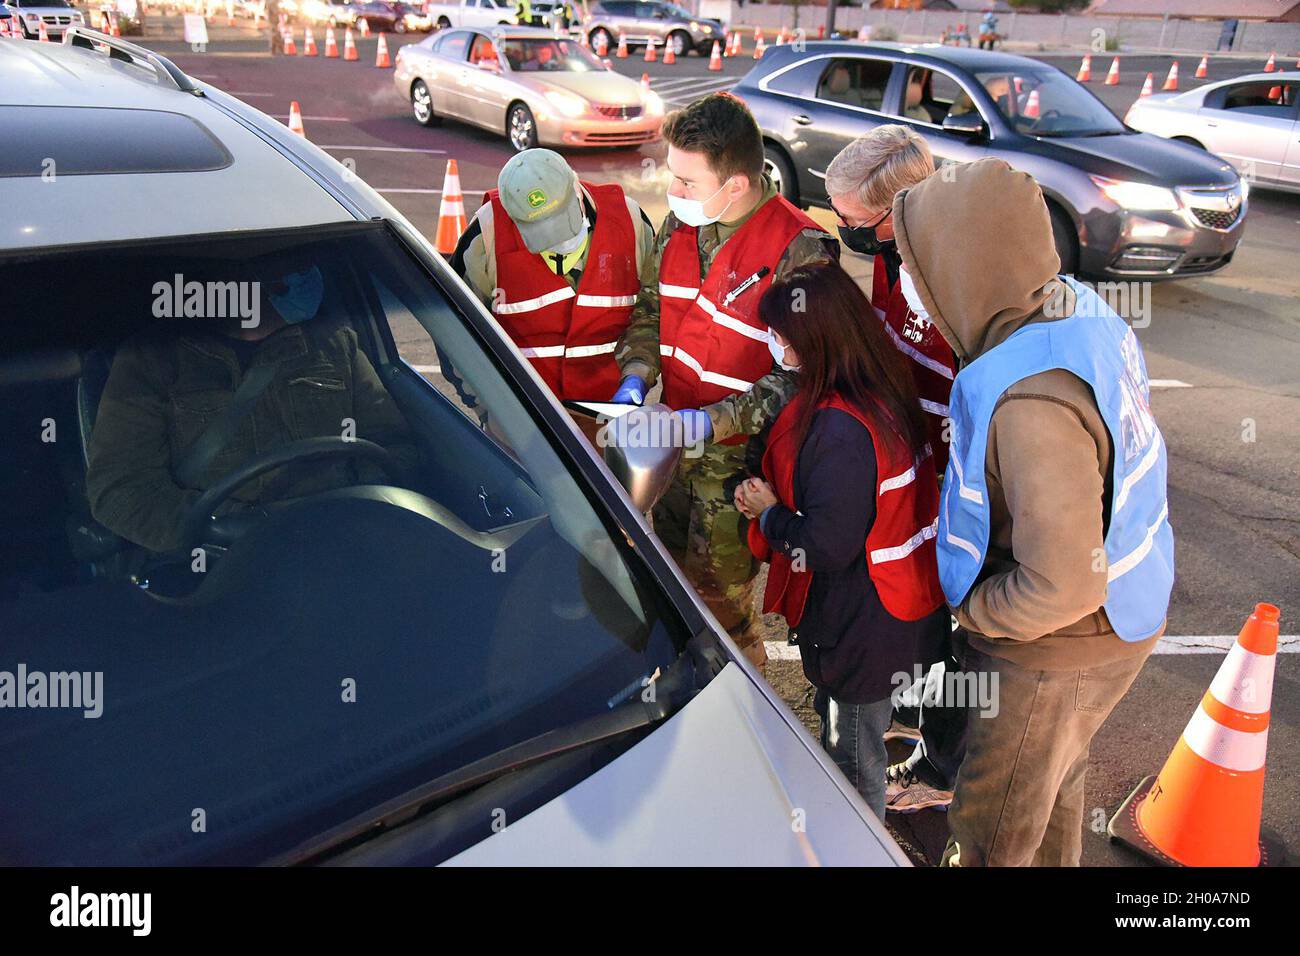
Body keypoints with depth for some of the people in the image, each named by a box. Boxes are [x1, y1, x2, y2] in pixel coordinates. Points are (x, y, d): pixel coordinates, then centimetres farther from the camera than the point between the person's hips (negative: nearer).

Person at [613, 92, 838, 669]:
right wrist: (636, 379, -4)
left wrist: (713, 422, -27)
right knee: (672, 578, 24)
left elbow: (800, 374, -21)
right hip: (675, 438, 7)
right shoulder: (678, 225, -1)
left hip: (738, 455, -7)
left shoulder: (798, 249, -22)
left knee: (717, 598, 5)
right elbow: (650, 308, 13)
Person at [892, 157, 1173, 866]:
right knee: (1055, 780, 35)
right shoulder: (1077, 306, -9)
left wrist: (968, 610, -16)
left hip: (1056, 652, -9)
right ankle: (1059, 862, 60)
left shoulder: (1031, 403, -38)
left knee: (990, 834, 17)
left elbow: (1063, 586, -35)